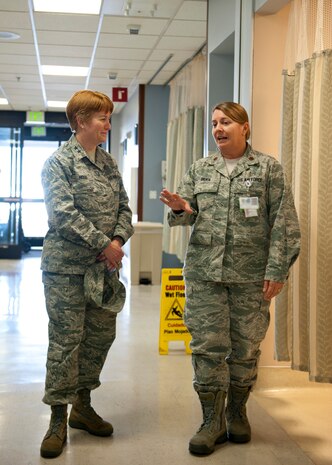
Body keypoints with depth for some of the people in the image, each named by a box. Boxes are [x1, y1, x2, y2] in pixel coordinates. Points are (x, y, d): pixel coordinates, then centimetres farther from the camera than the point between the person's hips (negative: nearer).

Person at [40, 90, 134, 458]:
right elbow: (63, 213, -17)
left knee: (102, 335, 12)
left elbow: (124, 206, 12)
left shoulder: (108, 163, 13)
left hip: (104, 267, 7)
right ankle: (58, 419, 8)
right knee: (66, 341, -3)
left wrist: (118, 240, -7)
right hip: (67, 266, -7)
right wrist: (103, 244, -17)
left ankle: (82, 404, 29)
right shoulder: (59, 162, -7)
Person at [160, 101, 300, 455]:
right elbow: (189, 214, 12)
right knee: (207, 346, 0)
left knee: (246, 347, 7)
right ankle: (213, 420, 10)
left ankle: (237, 412, 26)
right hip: (205, 272, 2)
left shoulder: (268, 168, 2)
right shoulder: (199, 169, 11)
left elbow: (283, 223, -2)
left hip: (251, 275, -2)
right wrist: (180, 208, -12)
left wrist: (277, 270, -9)